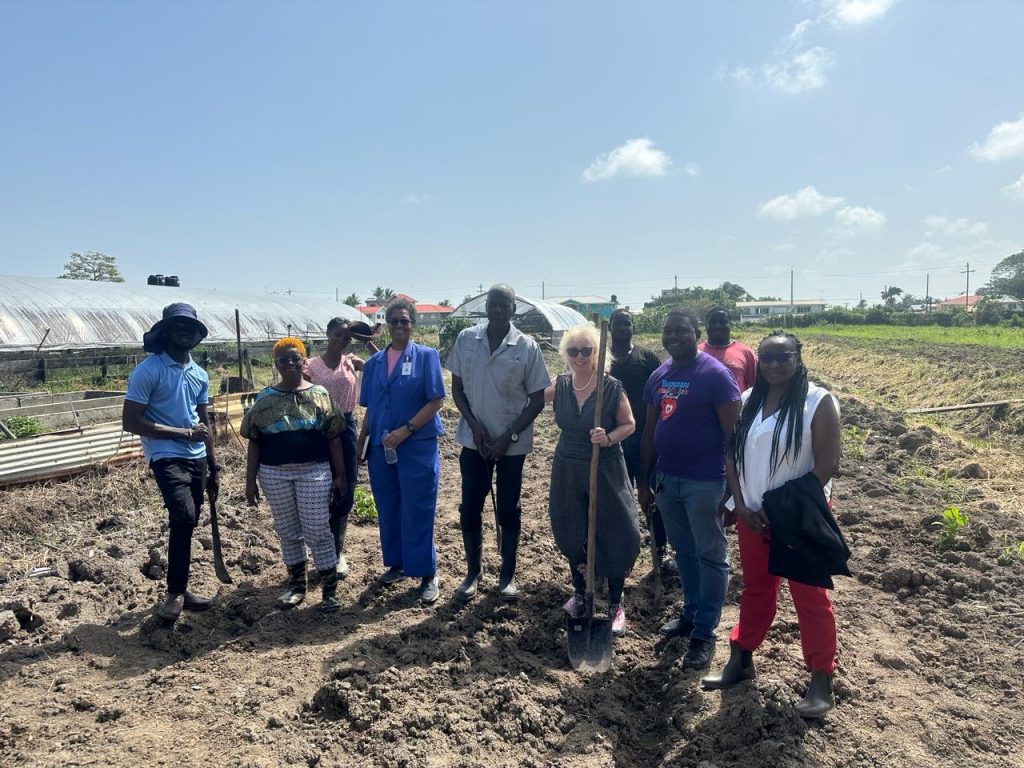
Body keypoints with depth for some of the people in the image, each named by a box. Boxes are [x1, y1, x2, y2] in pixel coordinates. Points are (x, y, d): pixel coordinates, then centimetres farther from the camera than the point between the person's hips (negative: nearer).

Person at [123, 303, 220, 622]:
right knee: (184, 518, -23)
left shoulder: (199, 374, 11)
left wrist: (213, 466, 17)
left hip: (197, 458, 7)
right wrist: (183, 433, -16)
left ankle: (179, 590, 27)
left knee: (187, 524, 13)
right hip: (166, 457, -7)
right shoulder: (148, 370, -10)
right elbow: (130, 422, -14)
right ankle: (175, 593, -6)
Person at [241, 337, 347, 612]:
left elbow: (333, 437, 1)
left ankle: (330, 590, 10)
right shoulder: (264, 398, 4)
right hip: (275, 474, 2)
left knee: (318, 531, -1)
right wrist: (250, 480, 2)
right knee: (287, 531, 12)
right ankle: (297, 584, 27)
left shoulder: (319, 394, 1)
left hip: (314, 472, -2)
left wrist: (340, 474, -2)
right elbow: (254, 442, 6)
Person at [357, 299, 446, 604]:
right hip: (380, 449, 5)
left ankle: (427, 574, 12)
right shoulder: (374, 362, 9)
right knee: (388, 509, 14)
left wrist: (404, 431, -17)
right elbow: (370, 409, 14)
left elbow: (436, 401, -9)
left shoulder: (426, 356, -4)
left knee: (418, 511, 0)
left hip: (418, 447, -4)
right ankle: (396, 564, 30)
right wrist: (360, 445, 11)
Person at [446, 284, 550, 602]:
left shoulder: (527, 347, -9)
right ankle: (472, 573, 26)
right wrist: (474, 425, -8)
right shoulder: (466, 340, -2)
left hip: (512, 443, -2)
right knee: (470, 509, 8)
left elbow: (537, 400, -5)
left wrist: (509, 436, -12)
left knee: (508, 511, 9)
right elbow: (457, 387, 4)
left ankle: (508, 575, 26)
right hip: (474, 440, 2)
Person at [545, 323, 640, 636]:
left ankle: (616, 605, 18)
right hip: (568, 470, 4)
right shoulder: (560, 385, -1)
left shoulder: (612, 387, -13)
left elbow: (629, 424, -5)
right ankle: (579, 591, 36)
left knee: (612, 536, 1)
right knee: (571, 534, 14)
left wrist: (609, 438, -23)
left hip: (605, 470, -4)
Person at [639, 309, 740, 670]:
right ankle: (691, 613, 35)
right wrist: (645, 479, 12)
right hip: (666, 479, 7)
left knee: (710, 556, 7)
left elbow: (733, 433, -13)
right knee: (684, 552, 18)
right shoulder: (658, 376, 8)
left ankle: (704, 633, 16)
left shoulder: (716, 374, -12)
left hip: (704, 482, -6)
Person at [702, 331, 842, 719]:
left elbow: (827, 464, -15)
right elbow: (733, 455, 5)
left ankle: (821, 679, 20)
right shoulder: (748, 401, 4)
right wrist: (742, 506, -5)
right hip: (752, 514, 5)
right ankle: (741, 660, 30)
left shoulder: (818, 402, -11)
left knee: (810, 597, 6)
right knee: (755, 590, 17)